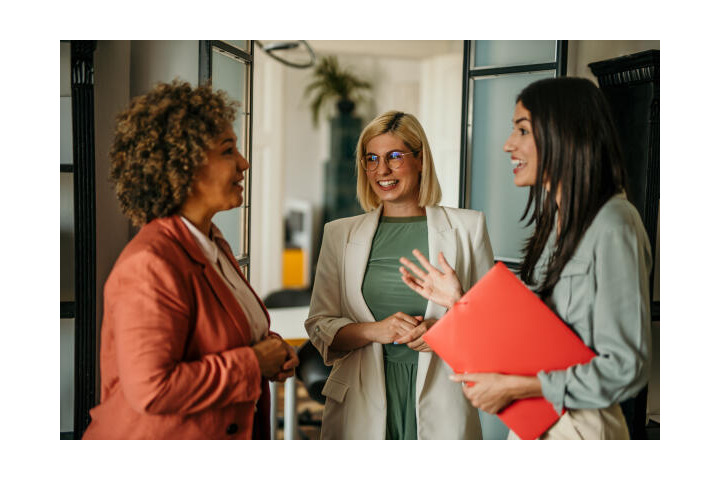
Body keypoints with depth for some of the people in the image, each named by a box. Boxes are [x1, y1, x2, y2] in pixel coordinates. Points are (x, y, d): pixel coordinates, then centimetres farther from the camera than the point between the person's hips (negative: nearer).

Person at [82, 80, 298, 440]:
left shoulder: (213, 244, 5)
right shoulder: (150, 264, -24)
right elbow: (151, 389, -29)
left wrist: (271, 349, -2)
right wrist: (252, 364, -22)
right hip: (157, 435, -8)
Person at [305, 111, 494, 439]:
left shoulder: (467, 227, 5)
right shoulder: (340, 234, 9)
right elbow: (318, 326, 8)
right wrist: (373, 330, -10)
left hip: (440, 404, -1)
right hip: (361, 405, 1)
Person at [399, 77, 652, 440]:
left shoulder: (612, 229, -19)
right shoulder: (555, 220, 7)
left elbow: (625, 368, -22)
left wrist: (513, 387, -20)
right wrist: (460, 301, 5)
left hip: (579, 426, -7)